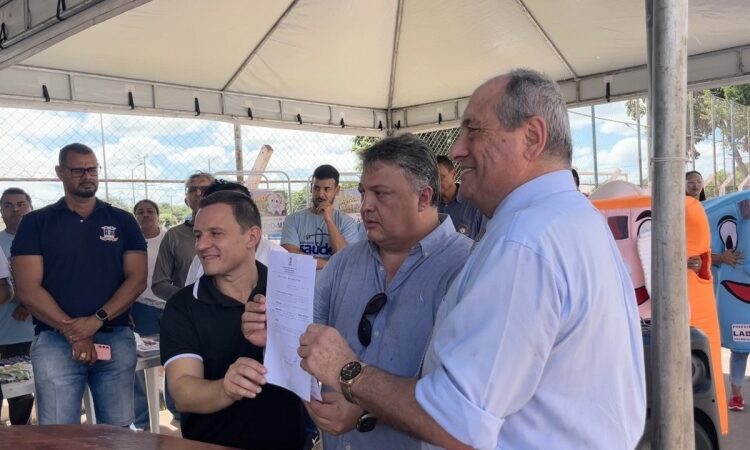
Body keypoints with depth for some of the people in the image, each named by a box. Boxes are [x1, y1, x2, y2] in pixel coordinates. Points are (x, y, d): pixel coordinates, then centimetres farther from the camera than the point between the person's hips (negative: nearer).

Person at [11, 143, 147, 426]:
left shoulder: (122, 221, 10)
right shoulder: (36, 222, 6)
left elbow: (137, 279, 2)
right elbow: (28, 289, -2)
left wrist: (97, 320, -13)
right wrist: (72, 331, -12)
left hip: (117, 339, 1)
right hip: (55, 342, -1)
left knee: (118, 432, 7)